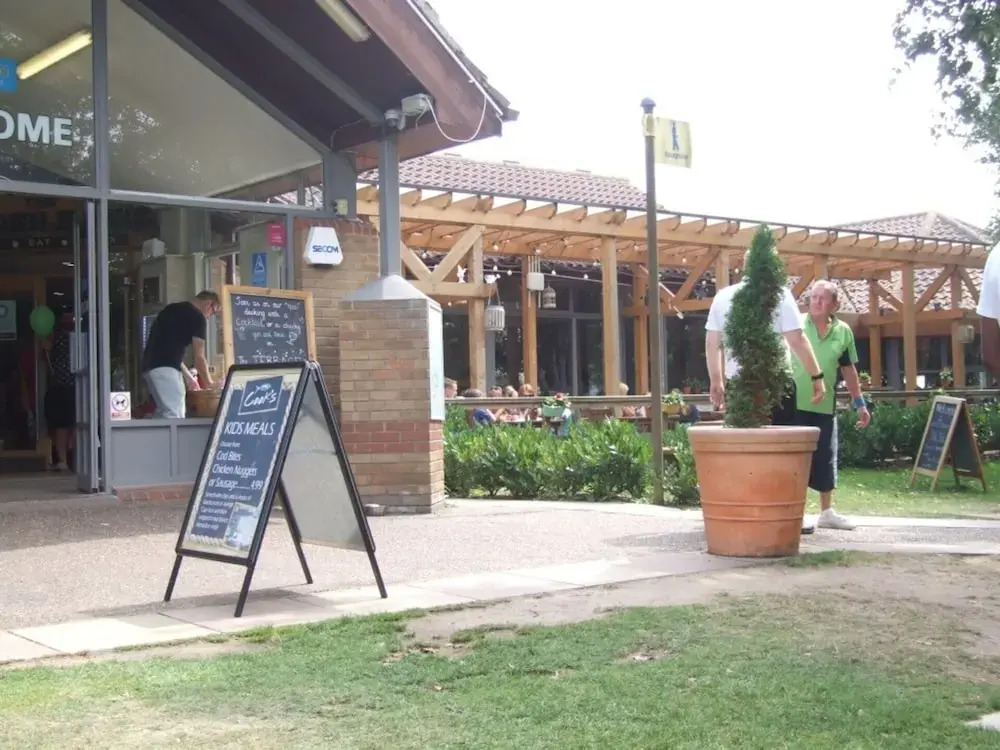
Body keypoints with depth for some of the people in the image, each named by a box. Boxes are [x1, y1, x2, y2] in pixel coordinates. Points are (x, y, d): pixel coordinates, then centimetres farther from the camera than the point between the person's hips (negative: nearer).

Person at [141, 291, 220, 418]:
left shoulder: (172, 309, 23)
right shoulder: (197, 317, -2)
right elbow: (199, 358, 0)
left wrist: (187, 377, 29)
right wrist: (209, 383, 15)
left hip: (151, 366, 9)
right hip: (165, 369, -9)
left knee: (164, 413, 11)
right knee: (175, 417, -14)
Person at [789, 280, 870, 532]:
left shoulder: (843, 332, 5)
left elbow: (849, 370, 14)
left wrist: (860, 403, 16)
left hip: (825, 406, 4)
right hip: (793, 403, -4)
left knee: (825, 458, 11)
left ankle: (826, 512, 23)